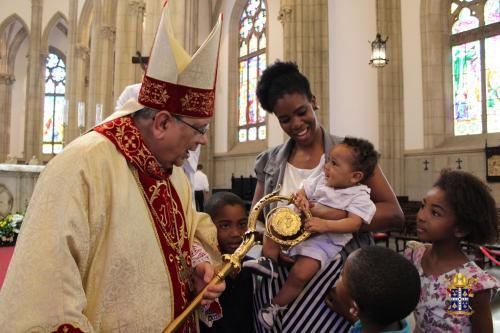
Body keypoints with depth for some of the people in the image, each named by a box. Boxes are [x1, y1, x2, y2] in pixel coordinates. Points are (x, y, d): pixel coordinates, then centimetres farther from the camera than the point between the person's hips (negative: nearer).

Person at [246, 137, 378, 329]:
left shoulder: (359, 196, -11)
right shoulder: (321, 179, 5)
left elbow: (354, 223, -23)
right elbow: (302, 191, 9)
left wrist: (325, 224, -36)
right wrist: (301, 199, -17)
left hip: (325, 240, -6)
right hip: (301, 224, 6)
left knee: (301, 274, -22)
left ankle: (276, 306, 2)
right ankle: (269, 260, -2)